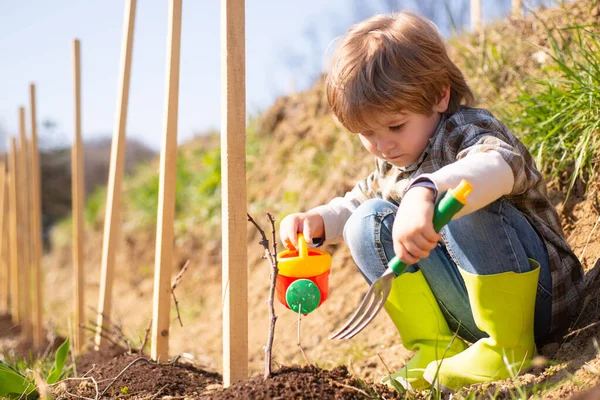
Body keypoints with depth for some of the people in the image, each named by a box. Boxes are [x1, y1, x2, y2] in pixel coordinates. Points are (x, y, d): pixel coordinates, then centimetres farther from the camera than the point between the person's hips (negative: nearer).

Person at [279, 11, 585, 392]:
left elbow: (498, 165, -46)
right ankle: (436, 348, -9)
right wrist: (318, 220, -1)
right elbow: (355, 202, 23)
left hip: (540, 297, -7)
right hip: (467, 310, 7)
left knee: (462, 203, -33)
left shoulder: (468, 130, -20)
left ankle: (510, 347, -22)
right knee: (368, 222, -6)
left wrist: (424, 192, -65)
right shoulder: (391, 165, 7)